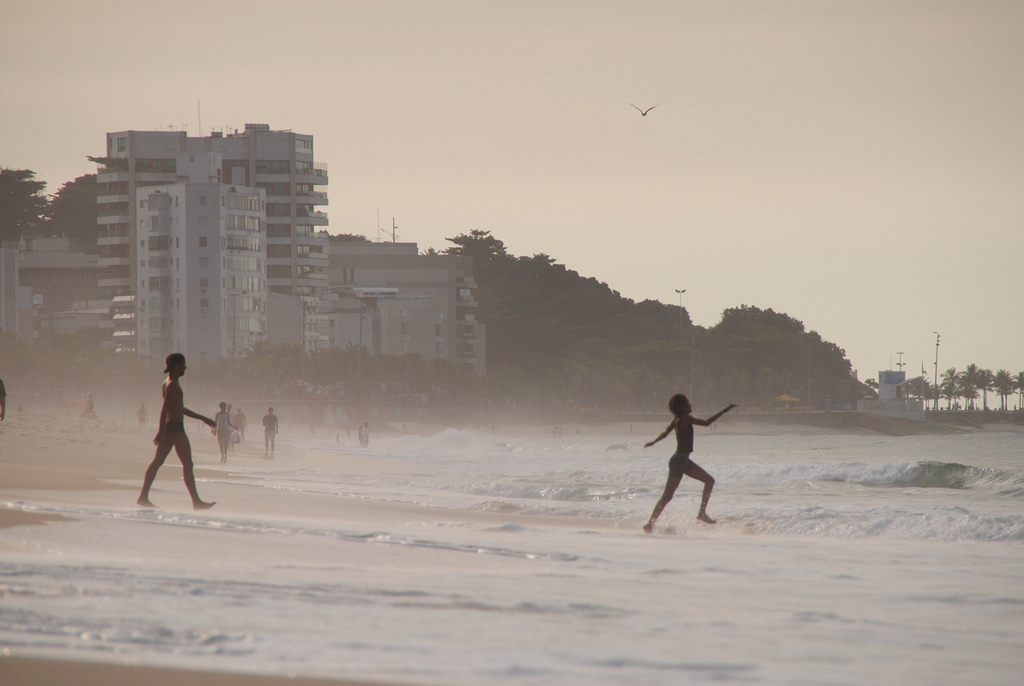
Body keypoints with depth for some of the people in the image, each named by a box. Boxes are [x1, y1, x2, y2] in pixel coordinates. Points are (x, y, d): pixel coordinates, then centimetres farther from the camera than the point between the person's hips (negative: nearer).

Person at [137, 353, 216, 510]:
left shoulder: (169, 383, 20)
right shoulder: (173, 384, -12)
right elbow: (165, 408, -21)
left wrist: (203, 419, 31)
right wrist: (161, 431, -28)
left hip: (168, 427, 10)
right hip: (175, 427, -10)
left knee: (157, 461, 7)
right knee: (187, 464, -8)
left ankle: (143, 497, 5)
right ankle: (196, 501, -8)